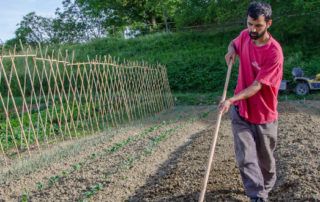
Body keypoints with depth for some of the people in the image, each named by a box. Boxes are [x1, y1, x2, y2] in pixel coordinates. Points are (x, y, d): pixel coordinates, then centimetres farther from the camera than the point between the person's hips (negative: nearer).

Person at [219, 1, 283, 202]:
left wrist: (232, 100, -33)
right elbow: (234, 43, 23)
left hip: (264, 114, -3)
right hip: (240, 110, 4)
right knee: (245, 159, -6)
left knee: (265, 160, 15)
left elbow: (257, 86, -23)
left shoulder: (274, 52, -21)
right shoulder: (245, 35, -3)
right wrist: (232, 50, -1)